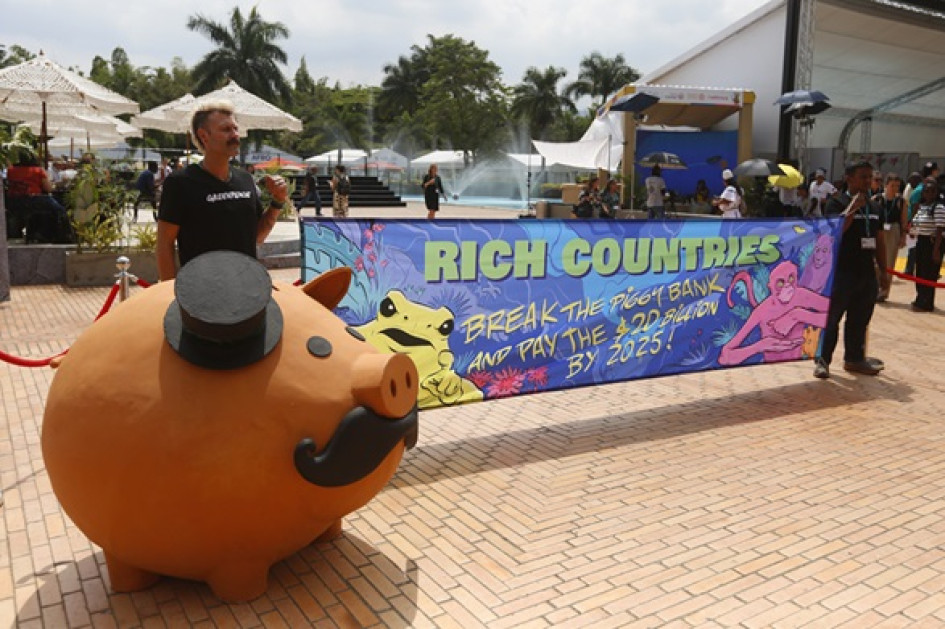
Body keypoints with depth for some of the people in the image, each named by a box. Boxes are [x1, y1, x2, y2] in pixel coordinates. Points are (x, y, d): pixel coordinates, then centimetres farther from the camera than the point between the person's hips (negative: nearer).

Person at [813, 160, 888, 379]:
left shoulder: (874, 207, 13)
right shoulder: (836, 203, -6)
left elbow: (879, 242, 16)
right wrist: (853, 208, -25)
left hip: (867, 273, 6)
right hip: (841, 273, -6)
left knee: (860, 320, 12)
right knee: (831, 318, -1)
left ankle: (854, 359, 23)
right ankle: (822, 360, 6)